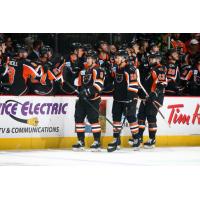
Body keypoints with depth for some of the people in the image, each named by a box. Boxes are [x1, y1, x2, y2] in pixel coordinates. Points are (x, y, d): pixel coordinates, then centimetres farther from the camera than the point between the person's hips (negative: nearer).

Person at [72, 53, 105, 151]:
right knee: (78, 118, 5)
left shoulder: (97, 70, -7)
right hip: (82, 98, 8)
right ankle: (80, 141, 13)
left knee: (93, 119, -13)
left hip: (93, 99, -8)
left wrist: (88, 91, -26)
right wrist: (80, 92, 14)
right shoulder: (83, 70, 19)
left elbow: (98, 85, -19)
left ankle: (97, 142, -10)